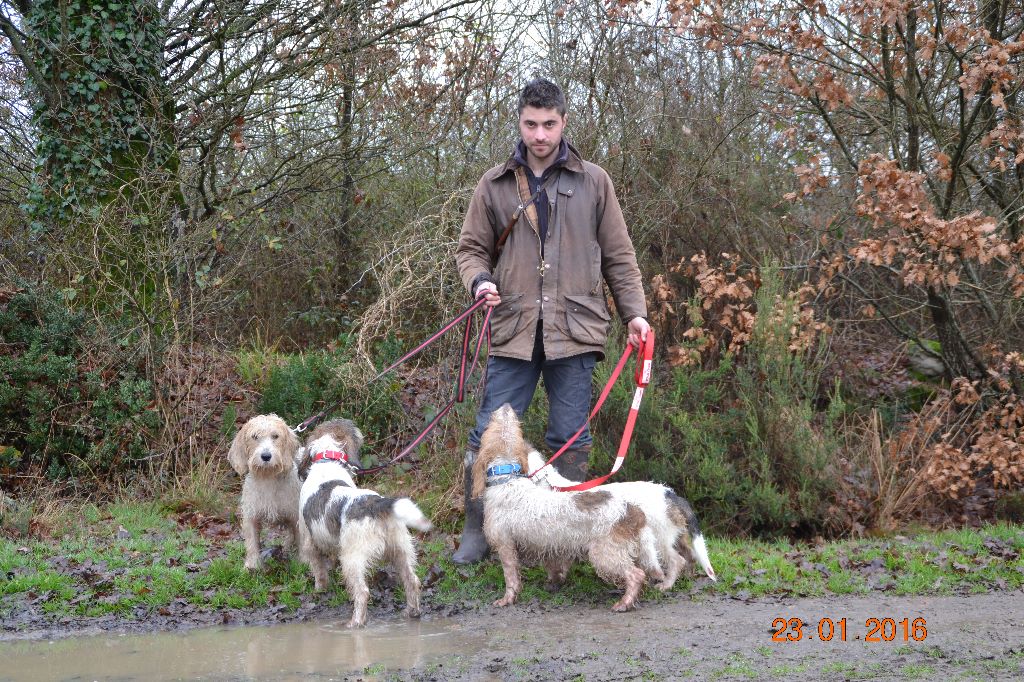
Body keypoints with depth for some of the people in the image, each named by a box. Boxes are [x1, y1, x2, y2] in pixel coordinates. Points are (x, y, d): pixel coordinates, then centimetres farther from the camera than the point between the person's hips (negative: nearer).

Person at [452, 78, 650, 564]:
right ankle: (476, 533, 9)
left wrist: (635, 312, 3)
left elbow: (618, 256, 11)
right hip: (513, 329, 0)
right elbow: (471, 247, 14)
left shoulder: (593, 182, 9)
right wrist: (479, 279, -8)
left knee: (571, 440, 4)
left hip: (574, 329, 0)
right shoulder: (495, 184, 9)